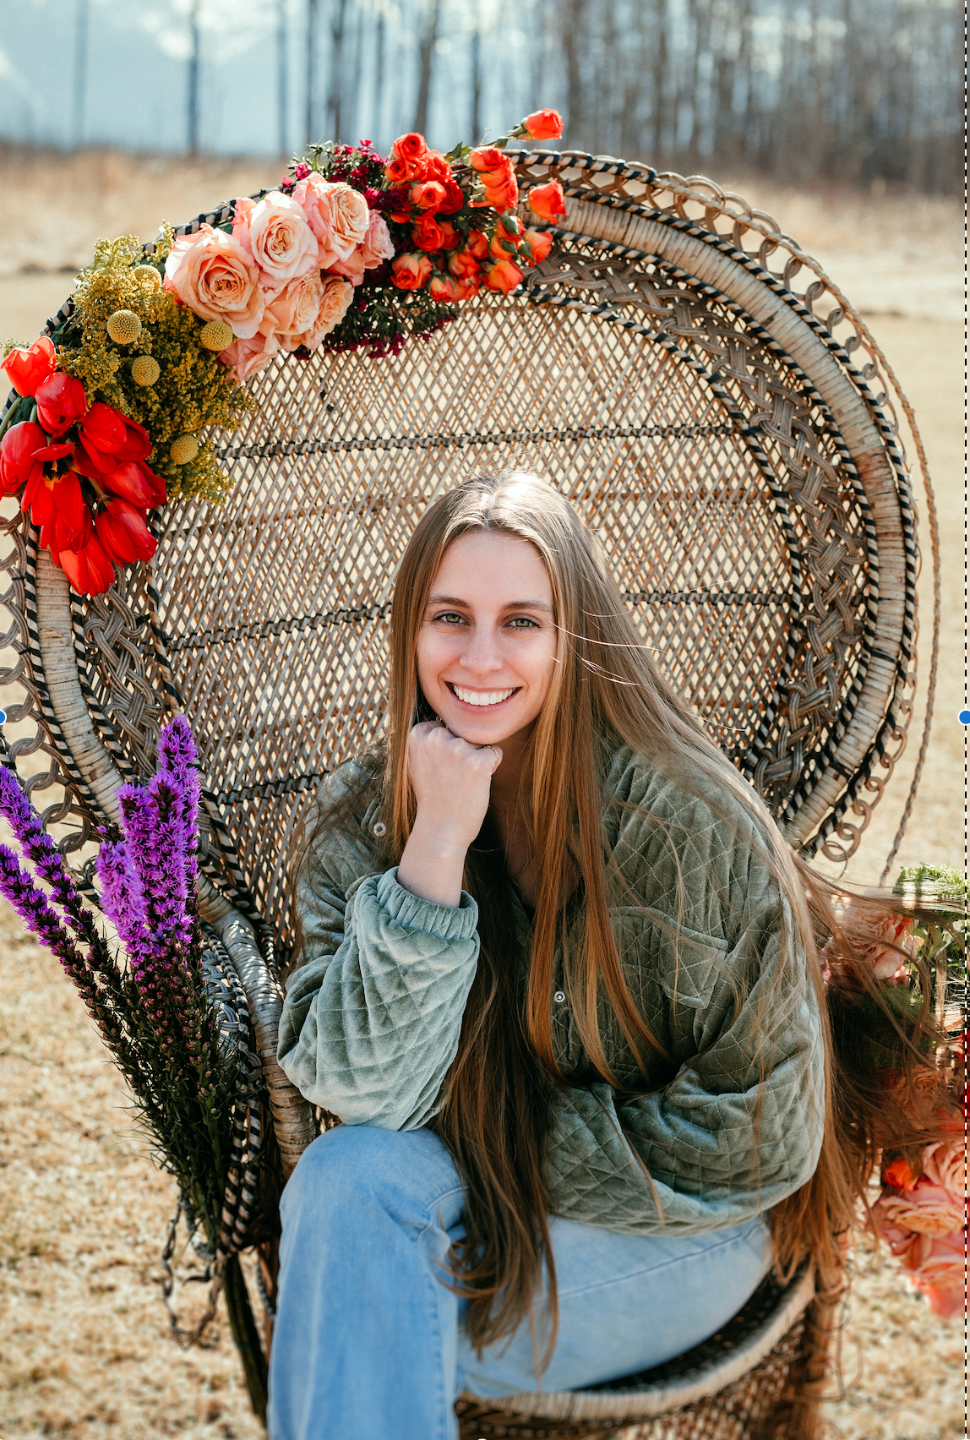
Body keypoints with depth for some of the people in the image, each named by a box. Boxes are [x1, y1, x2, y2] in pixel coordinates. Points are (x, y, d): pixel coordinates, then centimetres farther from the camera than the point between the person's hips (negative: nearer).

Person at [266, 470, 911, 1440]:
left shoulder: (688, 825, -20)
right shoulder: (359, 821, -8)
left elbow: (758, 1138, -14)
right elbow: (360, 1093, -18)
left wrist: (502, 1146, -14)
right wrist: (435, 849, -27)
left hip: (679, 1241, -4)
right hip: (464, 1204, 4)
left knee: (350, 1339, -24)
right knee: (349, 1178, -27)